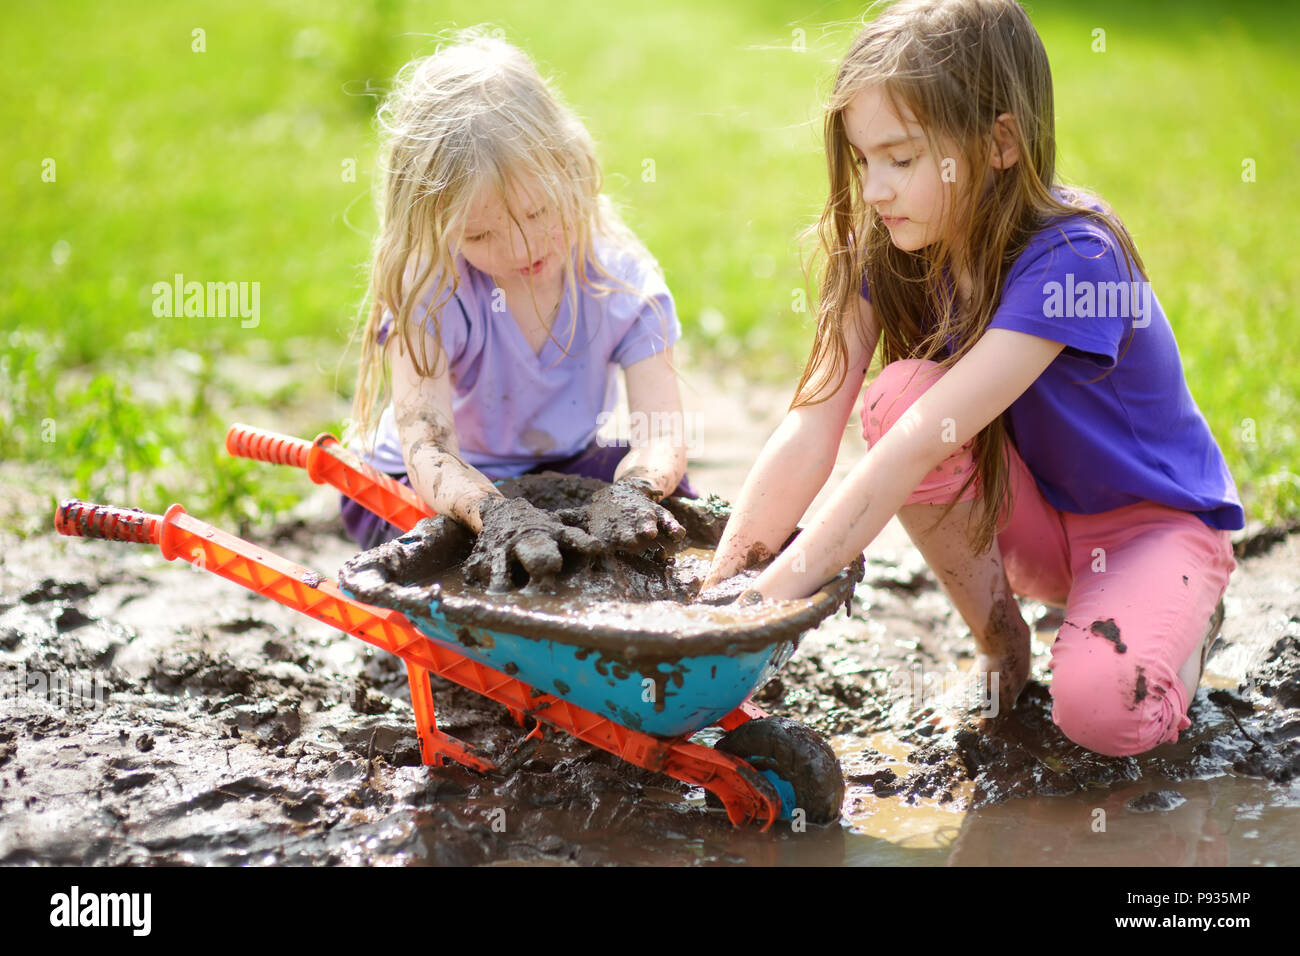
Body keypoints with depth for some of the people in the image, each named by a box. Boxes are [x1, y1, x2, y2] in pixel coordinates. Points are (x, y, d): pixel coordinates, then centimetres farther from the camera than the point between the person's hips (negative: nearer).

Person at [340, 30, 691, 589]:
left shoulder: (622, 280, -18)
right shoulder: (431, 291, -25)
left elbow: (661, 436, -26)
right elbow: (425, 447, -36)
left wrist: (632, 494, -51)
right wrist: (496, 514, -59)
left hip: (566, 470, 3)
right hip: (429, 490, -3)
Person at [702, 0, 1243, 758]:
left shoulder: (1071, 258, -30)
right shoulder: (886, 249, -11)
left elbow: (929, 439, -39)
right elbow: (810, 431, -19)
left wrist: (783, 587, -41)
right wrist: (721, 583, -29)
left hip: (1154, 521, -5)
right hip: (1031, 519, 5)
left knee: (1100, 708, -34)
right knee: (899, 393, -25)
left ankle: (1188, 619, 4)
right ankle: (1000, 639, -4)